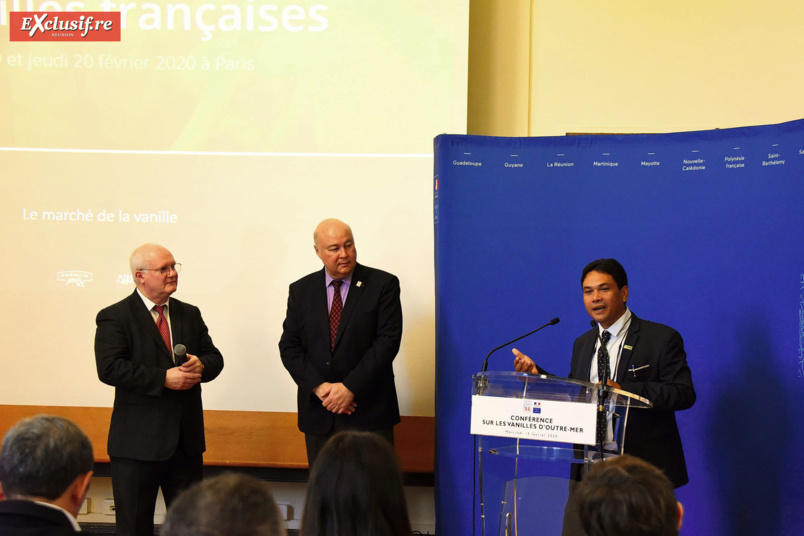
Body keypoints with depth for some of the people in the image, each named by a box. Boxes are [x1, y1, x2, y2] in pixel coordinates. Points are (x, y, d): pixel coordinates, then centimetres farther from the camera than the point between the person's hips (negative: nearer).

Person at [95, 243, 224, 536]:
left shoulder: (190, 314, 13)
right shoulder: (114, 318, -6)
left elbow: (214, 357, 14)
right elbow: (109, 368, -18)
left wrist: (201, 366, -11)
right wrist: (163, 379, -22)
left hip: (187, 441, 5)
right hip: (138, 443, -5)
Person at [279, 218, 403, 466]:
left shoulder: (383, 285, 0)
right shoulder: (301, 291, 10)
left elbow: (388, 341, -8)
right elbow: (289, 347, 5)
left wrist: (350, 388, -14)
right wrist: (319, 387, -10)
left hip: (369, 413, -3)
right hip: (318, 413, 3)